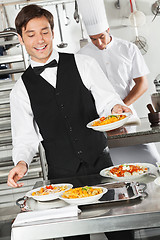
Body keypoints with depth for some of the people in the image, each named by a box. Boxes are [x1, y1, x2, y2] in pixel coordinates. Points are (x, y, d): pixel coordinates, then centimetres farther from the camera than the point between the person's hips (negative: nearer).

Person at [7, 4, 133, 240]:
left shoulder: (84, 65, 3)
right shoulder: (21, 90, 5)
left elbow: (106, 99, 0)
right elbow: (25, 138, 5)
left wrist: (115, 108, -22)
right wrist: (22, 162, -13)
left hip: (101, 164, 0)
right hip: (62, 176, 1)